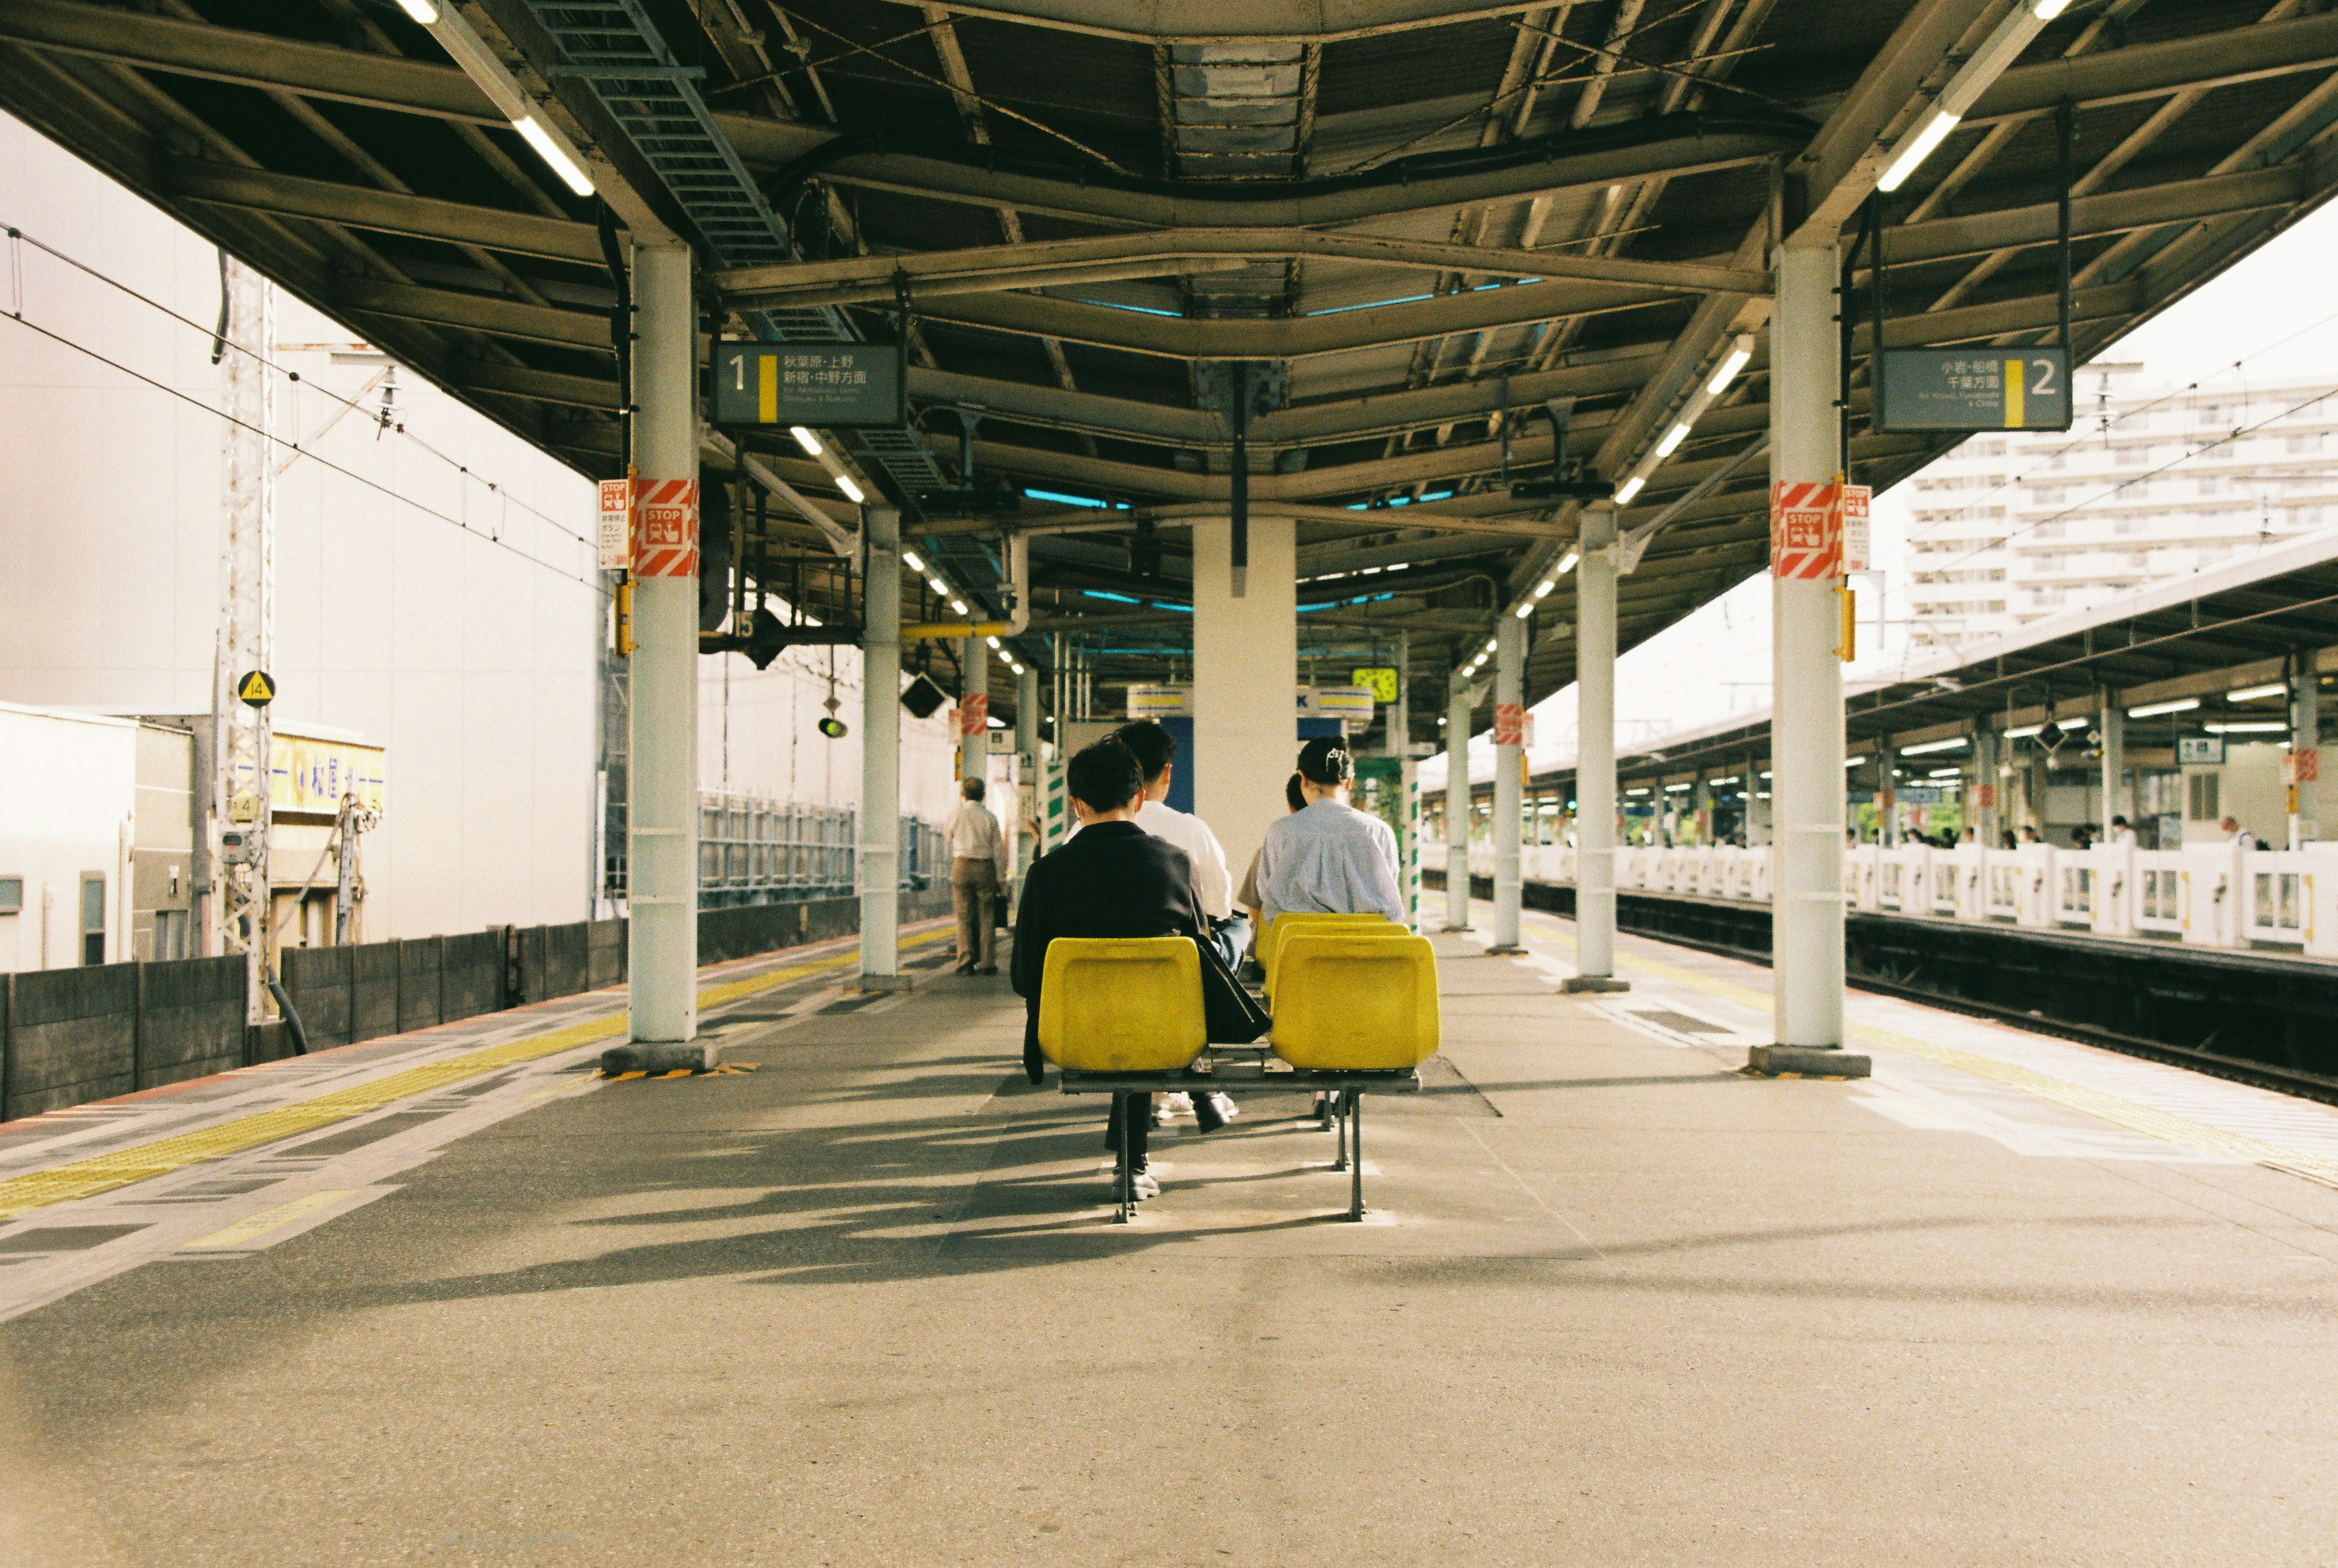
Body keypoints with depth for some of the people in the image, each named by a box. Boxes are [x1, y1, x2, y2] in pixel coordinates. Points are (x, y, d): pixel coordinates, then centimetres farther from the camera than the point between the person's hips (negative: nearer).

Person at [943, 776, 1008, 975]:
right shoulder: (990, 817, -1)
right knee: (986, 917, 4)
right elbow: (998, 849, 0)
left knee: (963, 916, 5)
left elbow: (947, 834, 20)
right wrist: (1000, 877, 7)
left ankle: (966, 961, -2)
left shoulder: (956, 815, -1)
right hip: (985, 868, 0)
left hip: (961, 866, 0)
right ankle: (987, 962, 3)